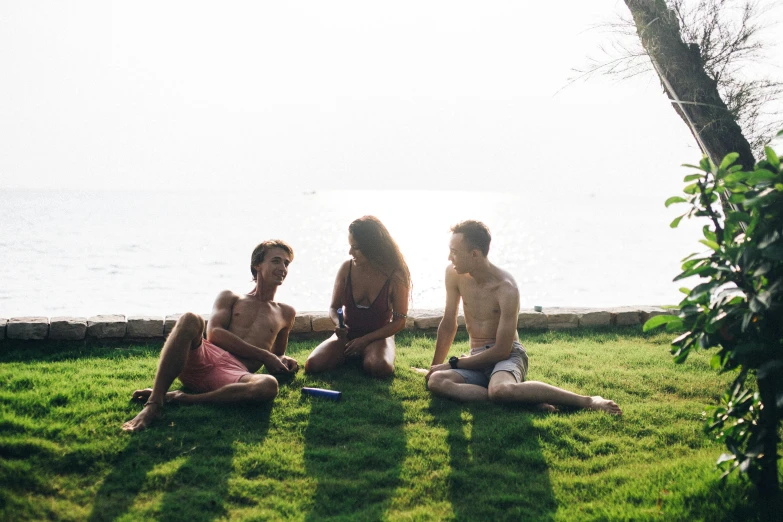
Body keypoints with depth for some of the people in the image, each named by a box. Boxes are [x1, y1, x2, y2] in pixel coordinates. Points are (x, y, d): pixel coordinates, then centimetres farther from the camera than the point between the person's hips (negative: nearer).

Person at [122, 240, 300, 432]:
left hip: (233, 374, 0)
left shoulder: (286, 314, 29)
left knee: (269, 385, -37)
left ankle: (181, 398, -28)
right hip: (204, 358, 0)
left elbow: (277, 353, 39)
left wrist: (283, 361, 13)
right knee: (190, 320, -34)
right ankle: (153, 403, -34)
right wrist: (263, 355, -2)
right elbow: (214, 333, 5)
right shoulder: (230, 298, 23)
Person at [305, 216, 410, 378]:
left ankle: (362, 356, 2)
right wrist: (338, 324, -20)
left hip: (378, 336, -2)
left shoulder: (395, 276, -15)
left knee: (381, 368, -36)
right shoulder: (346, 268, -9)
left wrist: (365, 340, -17)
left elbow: (399, 321, -9)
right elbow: (334, 307, 4)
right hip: (347, 334, 2)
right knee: (312, 365, -22)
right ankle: (349, 355, 9)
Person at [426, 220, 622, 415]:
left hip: (507, 356, -5)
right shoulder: (454, 274, -4)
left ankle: (588, 401, -28)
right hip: (478, 359, 6)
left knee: (500, 389, -43)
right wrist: (436, 366, 13)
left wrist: (453, 363, -13)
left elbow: (502, 350, -17)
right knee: (435, 381, -29)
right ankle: (529, 400, -26)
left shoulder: (506, 289, -19)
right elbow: (448, 326, 9)